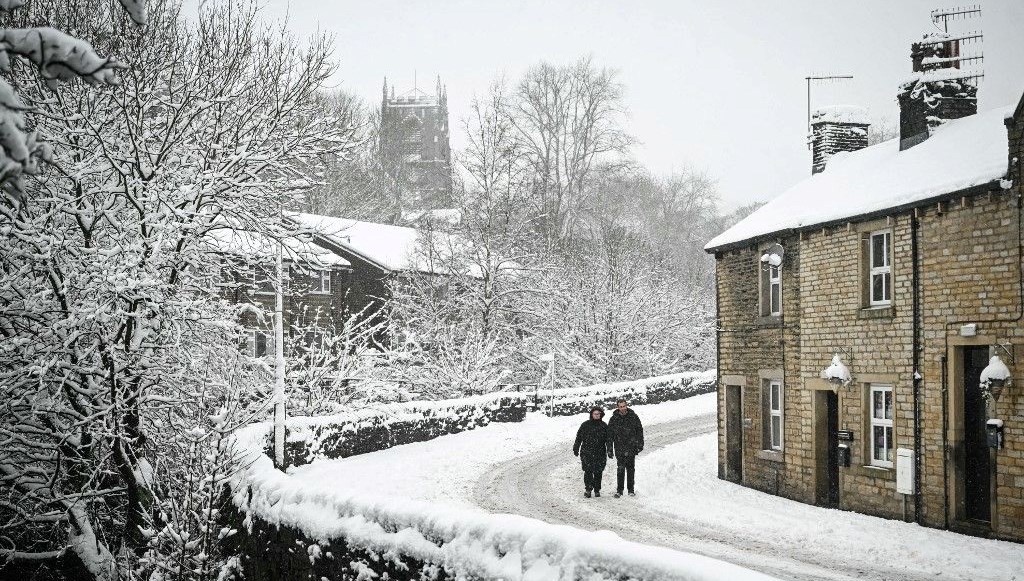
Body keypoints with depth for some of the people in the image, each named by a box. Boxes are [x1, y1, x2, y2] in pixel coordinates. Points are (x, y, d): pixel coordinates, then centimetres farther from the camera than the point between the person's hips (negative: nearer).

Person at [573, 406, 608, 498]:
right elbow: (579, 437, 8)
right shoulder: (585, 425, 5)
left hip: (600, 453, 1)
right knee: (588, 470, -12)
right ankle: (588, 489, -10)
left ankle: (597, 490, 15)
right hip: (587, 452, -1)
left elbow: (608, 439, 14)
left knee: (598, 472, 2)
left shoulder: (604, 426, 9)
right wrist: (576, 448, 4)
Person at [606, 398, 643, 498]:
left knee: (630, 469, 6)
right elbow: (609, 435, 5)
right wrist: (610, 449, 2)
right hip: (619, 447, -1)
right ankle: (619, 490, -3)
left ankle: (631, 489, 14)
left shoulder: (633, 417, 1)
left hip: (631, 448, 1)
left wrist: (640, 444, 1)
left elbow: (639, 430, 8)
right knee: (620, 469, -8)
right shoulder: (613, 419, 1)